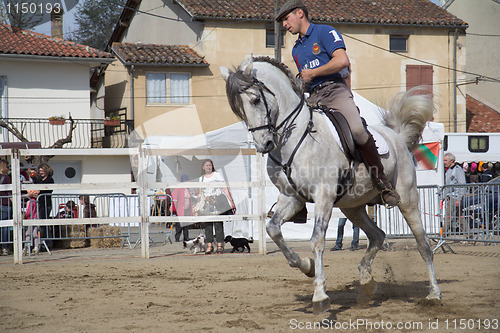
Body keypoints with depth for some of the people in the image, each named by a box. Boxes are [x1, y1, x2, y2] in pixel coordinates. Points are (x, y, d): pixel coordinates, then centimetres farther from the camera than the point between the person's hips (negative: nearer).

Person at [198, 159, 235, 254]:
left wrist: (231, 200, -3)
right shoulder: (201, 178, 17)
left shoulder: (216, 175, 8)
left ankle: (220, 246, -7)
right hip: (207, 203, 3)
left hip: (218, 202, -3)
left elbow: (224, 188, 4)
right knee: (208, 225, -4)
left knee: (218, 224, -8)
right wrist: (205, 198, -3)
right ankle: (209, 245, -3)